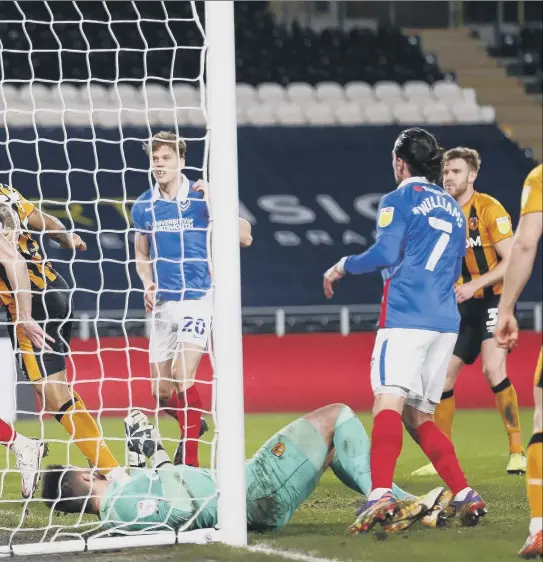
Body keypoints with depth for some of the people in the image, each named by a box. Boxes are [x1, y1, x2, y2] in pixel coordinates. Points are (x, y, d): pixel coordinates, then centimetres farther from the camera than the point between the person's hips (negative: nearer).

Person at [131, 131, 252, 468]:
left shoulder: (201, 197, -8)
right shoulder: (144, 206, 5)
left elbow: (245, 237, -13)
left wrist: (214, 202, -23)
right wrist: (148, 285, 1)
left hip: (198, 299, -5)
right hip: (164, 304, 5)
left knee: (182, 374, -22)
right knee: (161, 392, 8)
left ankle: (190, 460, -14)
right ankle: (194, 423, 41)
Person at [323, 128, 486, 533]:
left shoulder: (399, 199, 0)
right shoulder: (453, 207, 22)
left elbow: (385, 254, -11)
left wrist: (343, 266, 4)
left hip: (406, 317, -7)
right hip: (445, 321, 7)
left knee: (388, 403, -19)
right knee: (420, 417, 14)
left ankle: (381, 494, -37)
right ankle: (465, 495, 3)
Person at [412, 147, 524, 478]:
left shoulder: (489, 209, -12)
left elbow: (511, 261, -16)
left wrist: (474, 285, -23)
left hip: (493, 300, -7)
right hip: (463, 305, 7)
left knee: (493, 370, -21)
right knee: (442, 375, 2)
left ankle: (517, 451, -12)